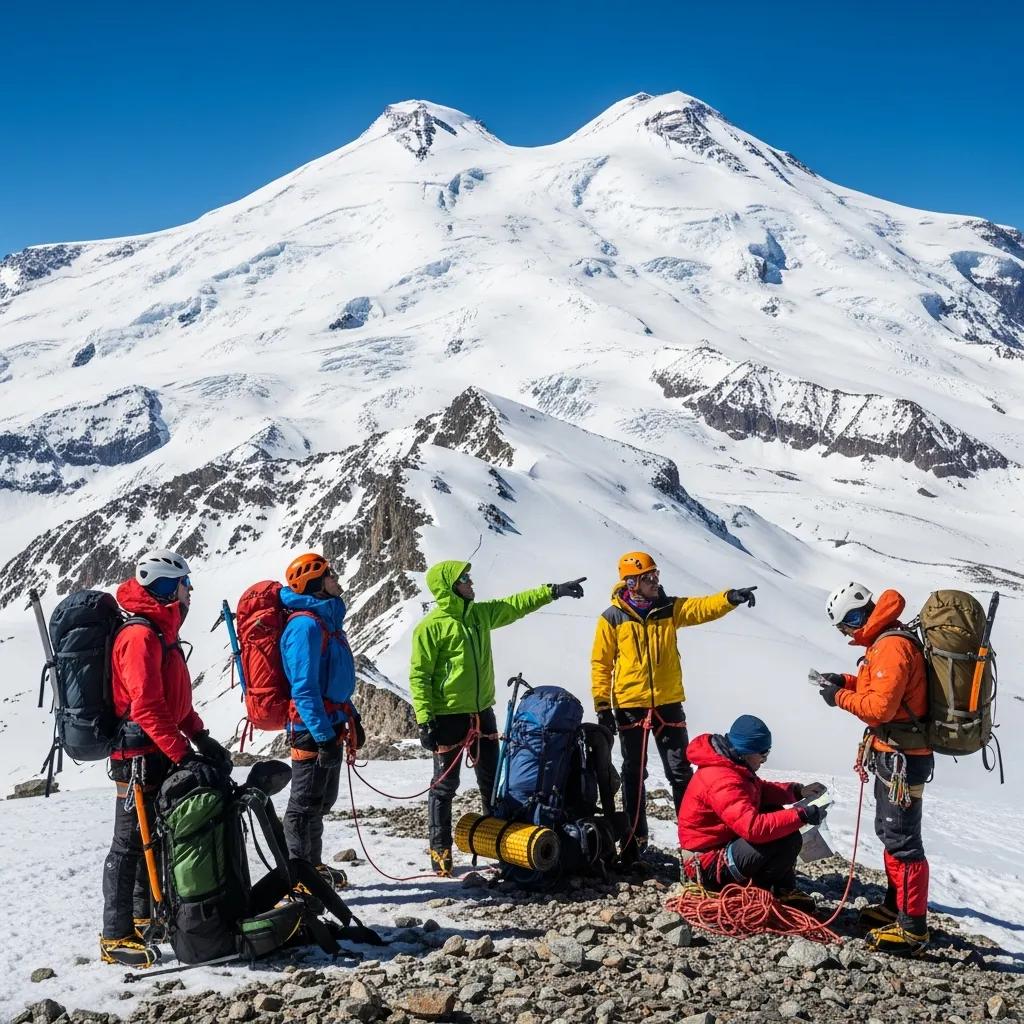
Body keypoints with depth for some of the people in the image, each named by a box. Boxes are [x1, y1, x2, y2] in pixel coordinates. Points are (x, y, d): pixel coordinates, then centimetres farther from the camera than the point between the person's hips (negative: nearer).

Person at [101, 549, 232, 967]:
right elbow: (146, 706, -24)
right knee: (130, 844, -5)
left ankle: (146, 915, 31)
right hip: (139, 756, -10)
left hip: (160, 756, 10)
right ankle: (116, 937, 0)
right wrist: (183, 754, -25)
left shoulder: (162, 633, 16)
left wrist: (202, 738, 9)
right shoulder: (140, 635, -17)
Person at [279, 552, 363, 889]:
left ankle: (313, 866, 32)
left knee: (323, 799, 19)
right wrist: (324, 735, -25)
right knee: (306, 803, -1)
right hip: (312, 728, -10)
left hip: (330, 724, 10)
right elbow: (304, 688, -23)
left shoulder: (328, 619, 12)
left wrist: (352, 719, 23)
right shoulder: (306, 624, -19)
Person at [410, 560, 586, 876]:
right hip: (448, 717, -7)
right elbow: (419, 676, -14)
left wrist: (553, 591, 12)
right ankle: (440, 850, 12)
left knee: (493, 782, 14)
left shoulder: (480, 613, 7)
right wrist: (425, 720, -18)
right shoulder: (431, 626, -13)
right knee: (445, 785, 2)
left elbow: (516, 604, 17)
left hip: (482, 713, 7)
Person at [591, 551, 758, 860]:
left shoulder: (670, 608, 3)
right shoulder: (612, 618, -4)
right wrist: (602, 705, -7)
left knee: (680, 772, 4)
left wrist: (730, 598, -32)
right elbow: (601, 663, -2)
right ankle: (634, 837, 20)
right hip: (630, 706, -2)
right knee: (634, 774, 9)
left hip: (668, 704, 2)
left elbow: (702, 607, -12)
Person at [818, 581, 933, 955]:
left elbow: (881, 707, -25)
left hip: (902, 758, -11)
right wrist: (847, 682, 8)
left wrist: (841, 698, -11)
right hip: (894, 753, 11)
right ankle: (895, 906, 33)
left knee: (902, 839, -7)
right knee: (889, 831, 20)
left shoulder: (891, 646, -22)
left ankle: (913, 927, -2)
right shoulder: (886, 641, 11)